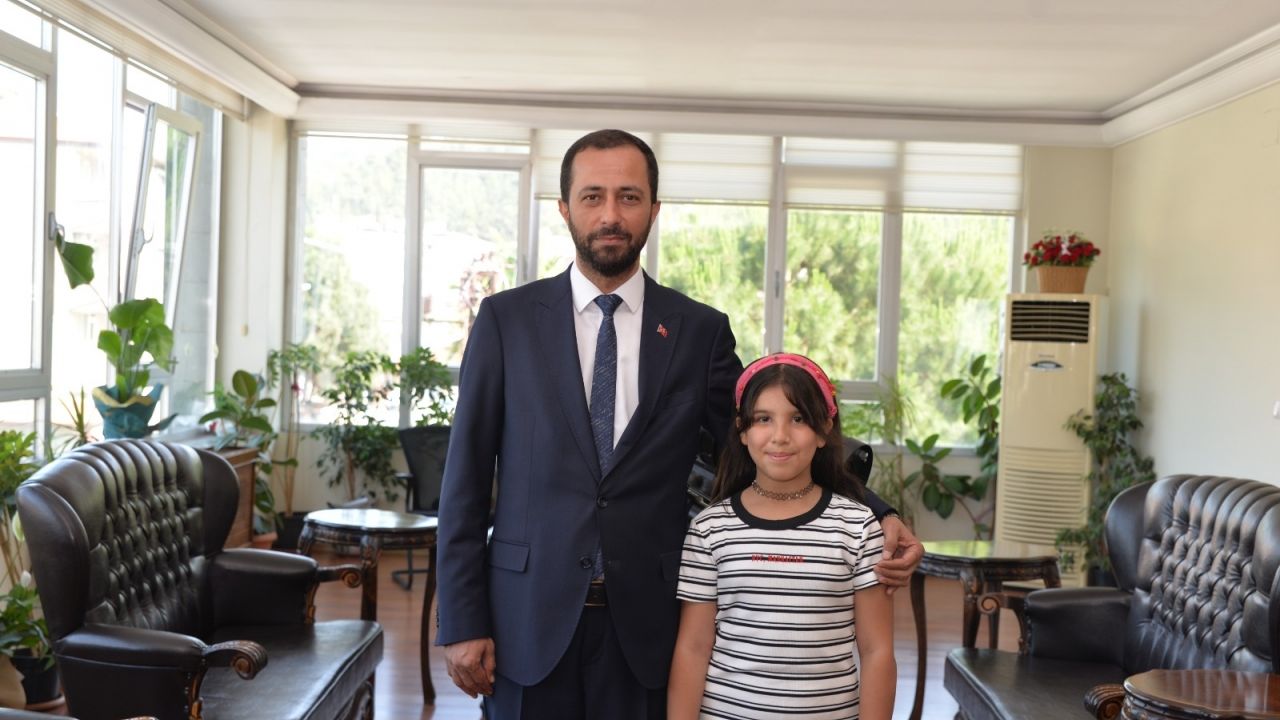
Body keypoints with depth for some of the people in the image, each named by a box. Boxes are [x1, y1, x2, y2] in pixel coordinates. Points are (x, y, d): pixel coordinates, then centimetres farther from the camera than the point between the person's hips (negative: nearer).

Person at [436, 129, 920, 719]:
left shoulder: (700, 331, 2)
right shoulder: (505, 319, 0)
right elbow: (466, 476, 0)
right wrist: (461, 621, -4)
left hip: (646, 626, 1)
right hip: (529, 621, 0)